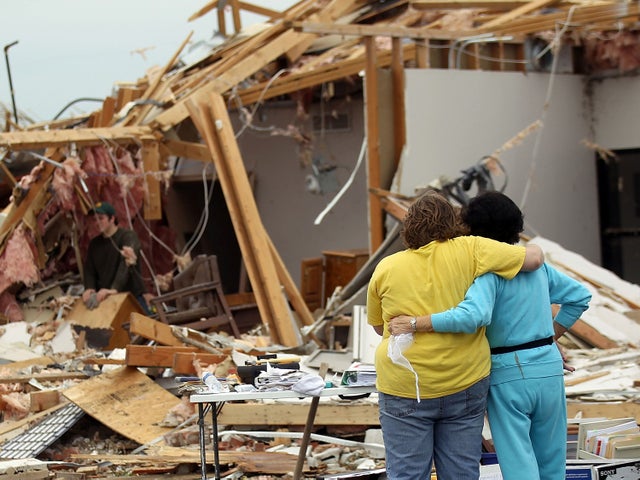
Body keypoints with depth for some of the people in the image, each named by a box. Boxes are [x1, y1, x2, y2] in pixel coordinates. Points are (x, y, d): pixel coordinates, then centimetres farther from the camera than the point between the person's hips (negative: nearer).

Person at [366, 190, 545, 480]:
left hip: (405, 390, 0)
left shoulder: (385, 268, 2)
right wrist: (532, 250, 20)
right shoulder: (469, 250, -3)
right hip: (464, 385, 0)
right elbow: (534, 259, -1)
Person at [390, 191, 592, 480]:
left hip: (508, 375, -6)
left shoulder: (488, 270, -14)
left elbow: (473, 316, -31)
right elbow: (580, 296, 16)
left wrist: (415, 324, -28)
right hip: (549, 367, 6)